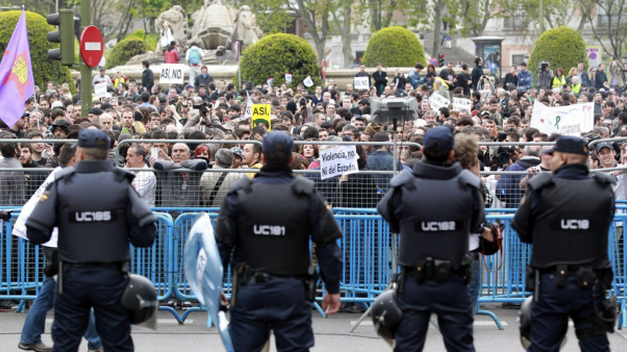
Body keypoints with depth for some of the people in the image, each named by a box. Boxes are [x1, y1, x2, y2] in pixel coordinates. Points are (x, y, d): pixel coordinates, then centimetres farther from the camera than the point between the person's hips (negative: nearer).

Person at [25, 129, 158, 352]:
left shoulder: (62, 185, -5)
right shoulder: (121, 185, -4)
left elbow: (35, 234, -9)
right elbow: (146, 235, -11)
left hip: (72, 277, 0)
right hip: (111, 279, 0)